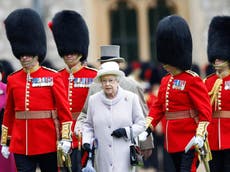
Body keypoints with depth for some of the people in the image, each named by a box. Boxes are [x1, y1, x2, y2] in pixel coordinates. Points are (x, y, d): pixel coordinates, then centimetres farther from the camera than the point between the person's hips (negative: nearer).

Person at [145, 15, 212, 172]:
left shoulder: (192, 80, -11)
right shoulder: (166, 81, 13)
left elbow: (205, 111, -16)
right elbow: (157, 108, 16)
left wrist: (199, 136, -26)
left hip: (190, 140, -8)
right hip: (173, 141, 8)